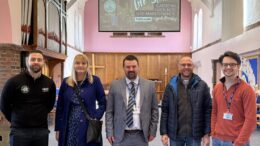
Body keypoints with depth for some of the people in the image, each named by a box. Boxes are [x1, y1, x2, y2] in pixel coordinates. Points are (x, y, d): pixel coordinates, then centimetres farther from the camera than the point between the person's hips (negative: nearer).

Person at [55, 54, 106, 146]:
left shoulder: (95, 81, 0)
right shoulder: (66, 82, 5)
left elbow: (103, 103, 4)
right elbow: (60, 107, 7)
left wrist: (96, 117, -10)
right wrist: (58, 128, 5)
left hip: (89, 126, -1)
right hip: (69, 127, 2)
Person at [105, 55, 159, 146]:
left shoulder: (149, 85, 2)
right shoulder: (115, 85, 0)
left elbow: (154, 110, 6)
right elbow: (109, 111, 2)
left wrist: (152, 131, 3)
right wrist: (109, 132, -3)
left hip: (141, 136, 1)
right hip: (120, 135, -1)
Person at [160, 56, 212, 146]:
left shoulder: (202, 85, -2)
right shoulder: (171, 86, 0)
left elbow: (208, 110, -2)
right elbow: (165, 110, 0)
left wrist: (207, 133, -5)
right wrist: (164, 132, -4)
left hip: (195, 134, -1)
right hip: (175, 133, 1)